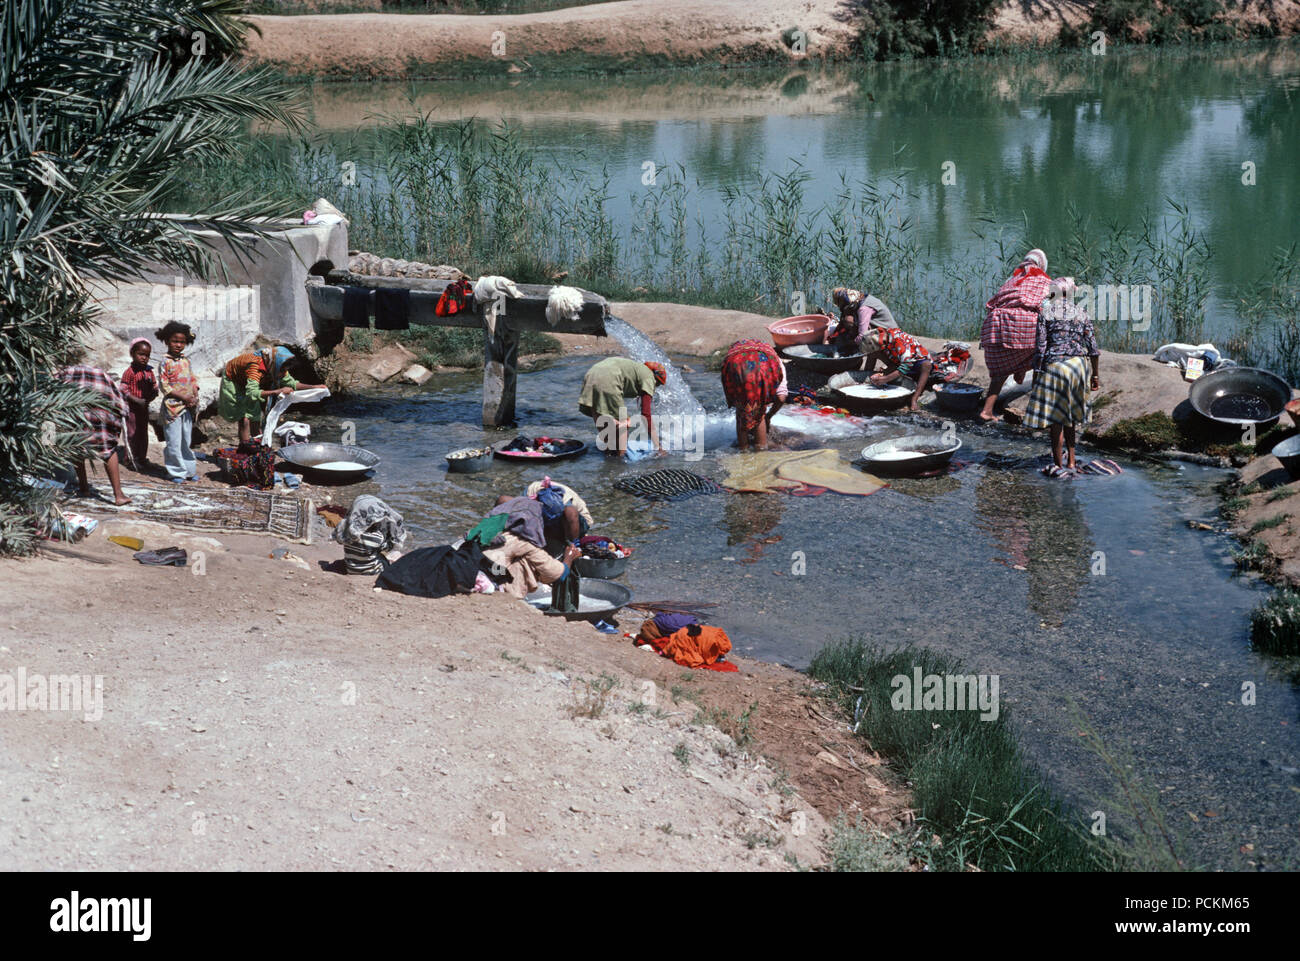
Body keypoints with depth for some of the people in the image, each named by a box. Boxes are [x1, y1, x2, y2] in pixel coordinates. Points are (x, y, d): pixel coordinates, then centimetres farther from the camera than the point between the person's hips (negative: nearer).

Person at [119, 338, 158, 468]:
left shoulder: (149, 371, 5)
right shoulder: (129, 372, -12)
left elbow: (155, 388, 9)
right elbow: (124, 390, -16)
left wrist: (150, 398, -12)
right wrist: (137, 400, -23)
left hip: (144, 407, 6)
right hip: (131, 407, -6)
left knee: (144, 433, 13)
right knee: (132, 433, 0)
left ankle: (142, 457, 23)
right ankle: (133, 458, 6)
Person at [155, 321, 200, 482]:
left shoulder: (186, 361, 10)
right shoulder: (165, 363, -8)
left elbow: (193, 380, 14)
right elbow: (164, 386, -12)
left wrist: (194, 397, -3)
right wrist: (183, 397, -17)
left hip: (187, 406, 6)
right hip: (172, 406, -6)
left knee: (186, 440, 13)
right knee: (174, 441, -3)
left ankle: (189, 469, 21)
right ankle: (177, 472, 5)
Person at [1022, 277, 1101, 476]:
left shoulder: (1045, 312, -3)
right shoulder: (1081, 313, 9)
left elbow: (1040, 347, -7)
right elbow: (1093, 347, 7)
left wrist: (1036, 374, -2)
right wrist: (1096, 375, 13)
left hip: (1055, 364, -5)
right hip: (1080, 365, 5)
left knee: (1056, 418, 1)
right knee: (1069, 417, 18)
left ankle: (1059, 466, 4)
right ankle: (1070, 461, 22)